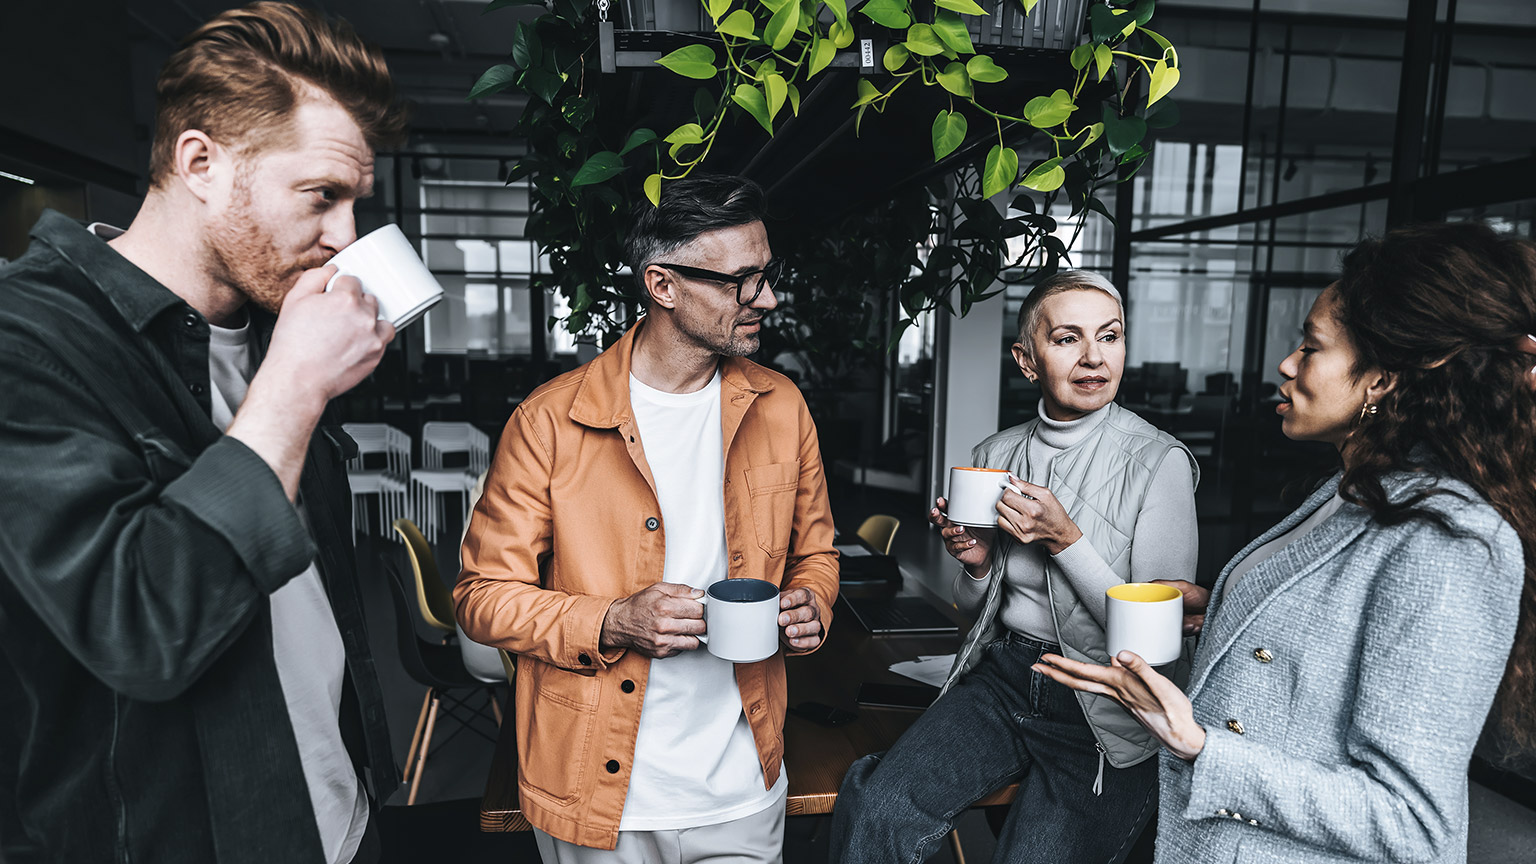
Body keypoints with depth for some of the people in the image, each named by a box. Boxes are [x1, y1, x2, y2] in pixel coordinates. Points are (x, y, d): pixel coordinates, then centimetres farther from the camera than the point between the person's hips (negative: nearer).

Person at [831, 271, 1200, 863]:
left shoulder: (1160, 463, -9)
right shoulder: (993, 457, 4)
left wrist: (1065, 541, -19)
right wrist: (976, 565, -8)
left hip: (1103, 711, -2)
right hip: (1001, 679, 3)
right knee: (871, 811, -19)